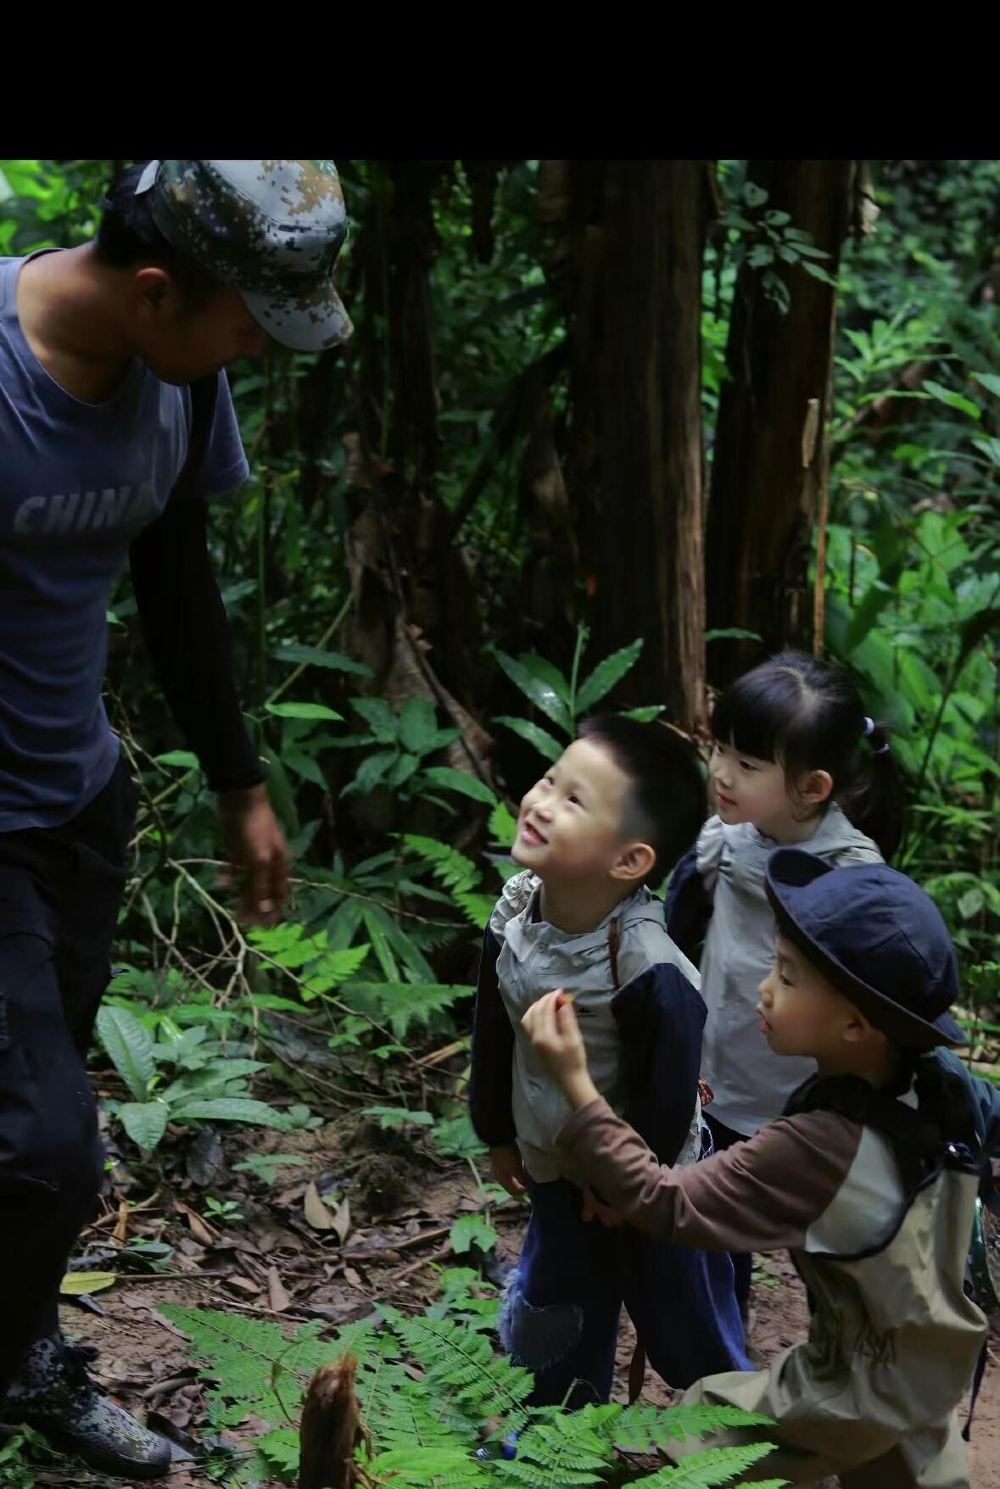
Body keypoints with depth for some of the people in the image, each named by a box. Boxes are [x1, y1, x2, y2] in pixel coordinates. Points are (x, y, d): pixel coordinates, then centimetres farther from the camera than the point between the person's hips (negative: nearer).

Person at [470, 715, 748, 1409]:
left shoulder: (649, 969, -36)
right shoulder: (515, 914, -16)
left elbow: (669, 1087, -22)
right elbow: (494, 1031, 1)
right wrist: (498, 1132, 10)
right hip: (556, 1170, 6)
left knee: (683, 1324, 15)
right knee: (558, 1319, 23)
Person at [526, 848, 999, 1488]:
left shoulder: (818, 1148, -39)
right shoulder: (940, 1083, -16)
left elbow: (667, 1204, -35)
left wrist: (574, 1081, -35)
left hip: (861, 1386, -8)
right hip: (929, 1363, 8)